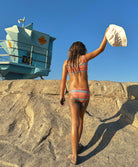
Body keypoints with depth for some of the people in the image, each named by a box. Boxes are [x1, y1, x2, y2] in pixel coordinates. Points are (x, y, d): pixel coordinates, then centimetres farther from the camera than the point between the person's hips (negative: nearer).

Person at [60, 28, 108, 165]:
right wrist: (106, 35, 20)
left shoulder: (66, 62, 6)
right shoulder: (84, 57, 1)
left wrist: (61, 96, 12)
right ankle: (77, 145, 31)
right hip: (84, 94, 0)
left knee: (74, 123, -3)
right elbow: (101, 49, 9)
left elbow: (63, 80, 5)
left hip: (73, 94, 0)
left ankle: (74, 156, -5)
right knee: (80, 118, 22)